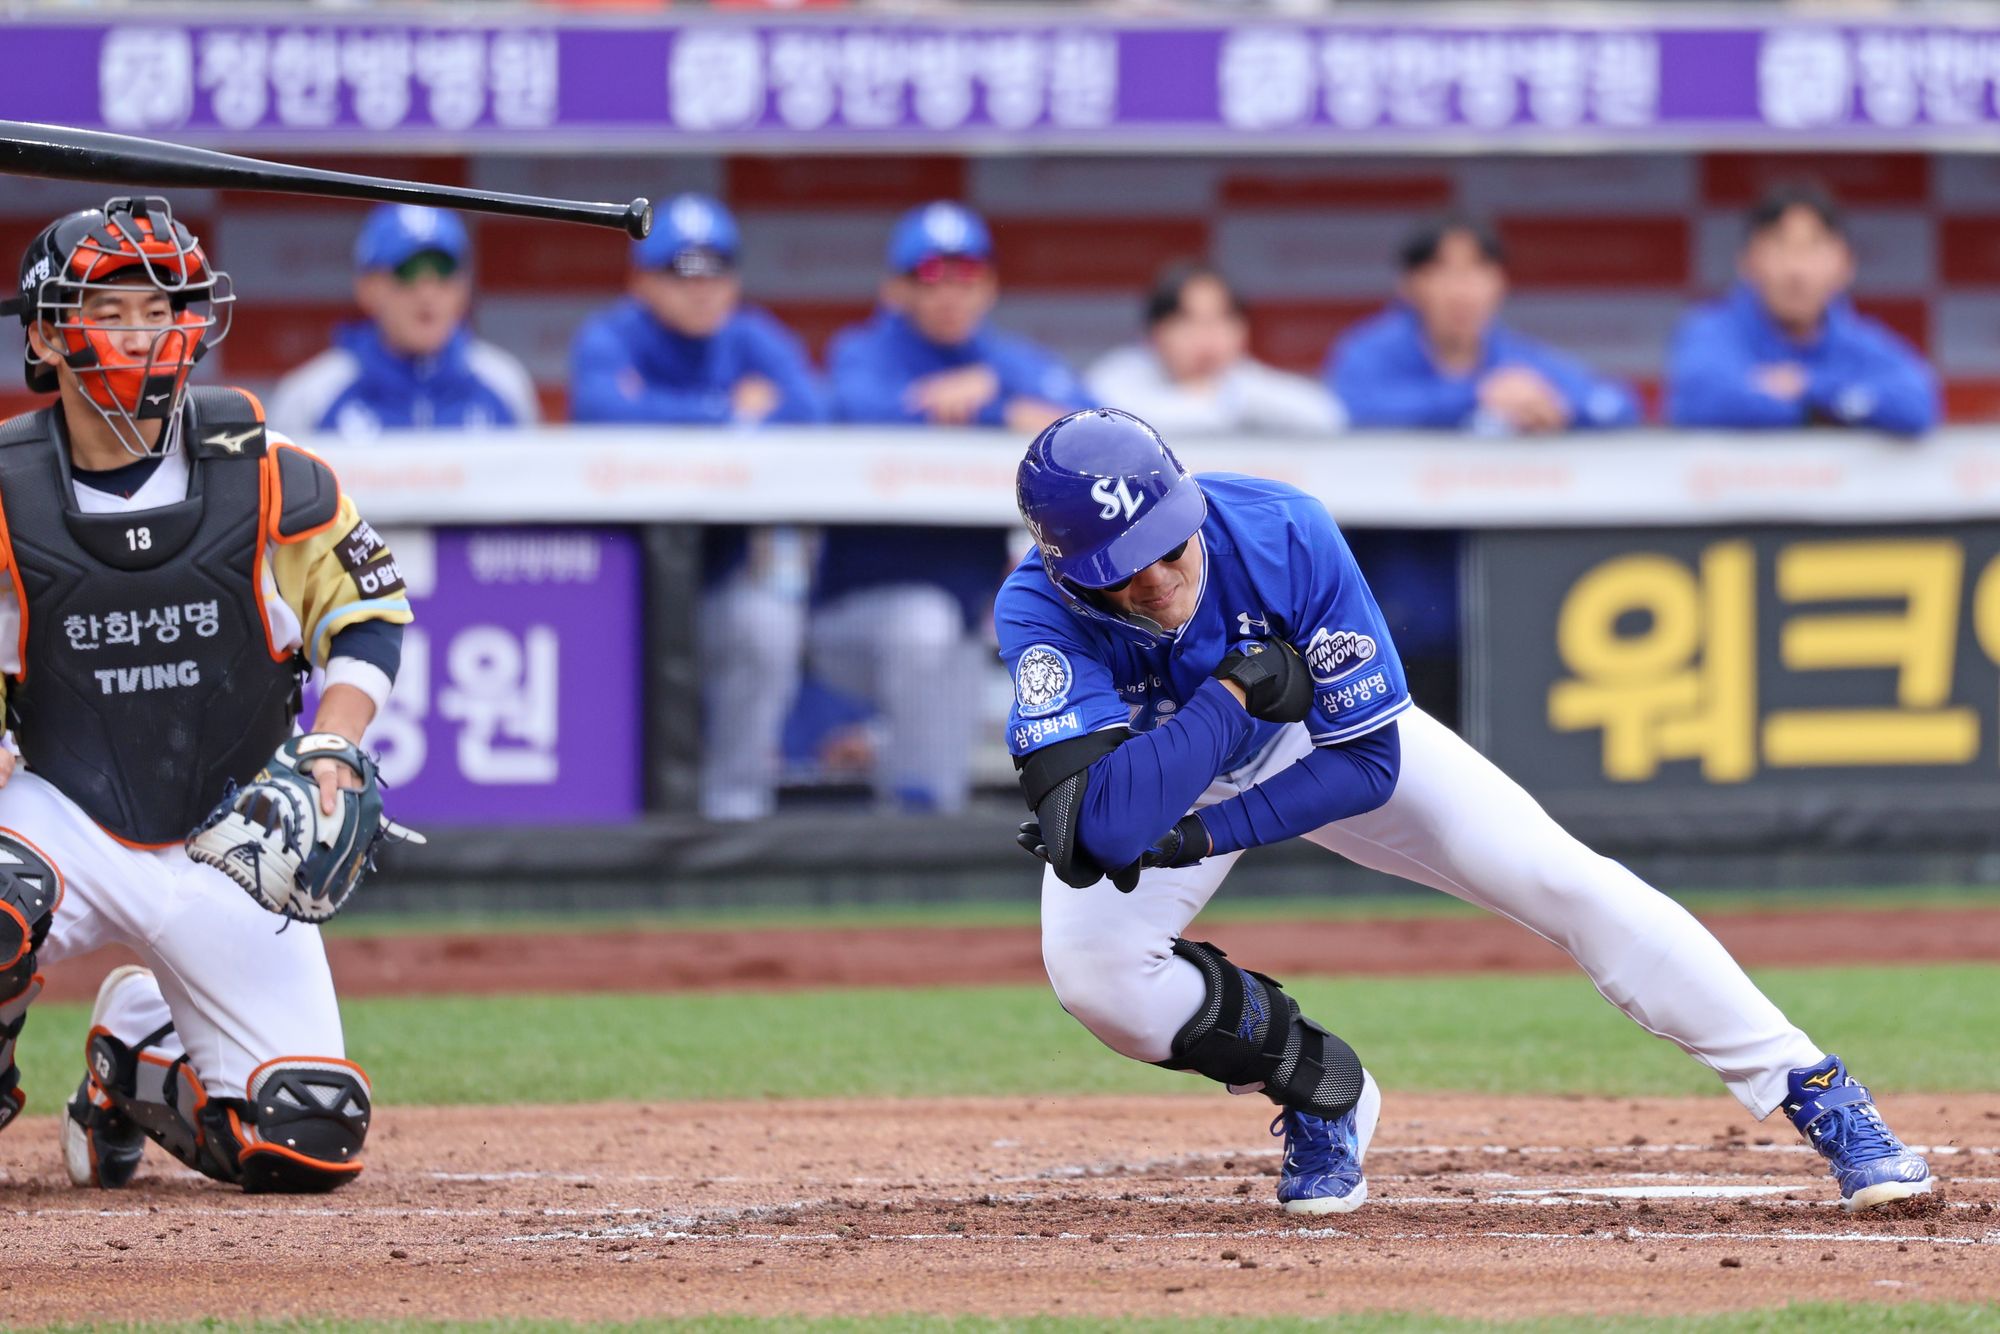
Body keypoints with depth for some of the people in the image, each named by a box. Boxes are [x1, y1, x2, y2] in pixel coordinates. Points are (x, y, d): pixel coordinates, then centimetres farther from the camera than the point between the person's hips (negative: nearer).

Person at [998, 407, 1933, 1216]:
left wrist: (1203, 836, -34)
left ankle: (1812, 1092, 0)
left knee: (1565, 880, -11)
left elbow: (1368, 763, -26)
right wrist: (1237, 687, -44)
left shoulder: (1284, 536, -35)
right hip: (1159, 760, 0)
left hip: (1318, 734, 0)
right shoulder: (1040, 614, -37)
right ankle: (1320, 1089, 3)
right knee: (1091, 971, -26)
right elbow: (1107, 824, -48)